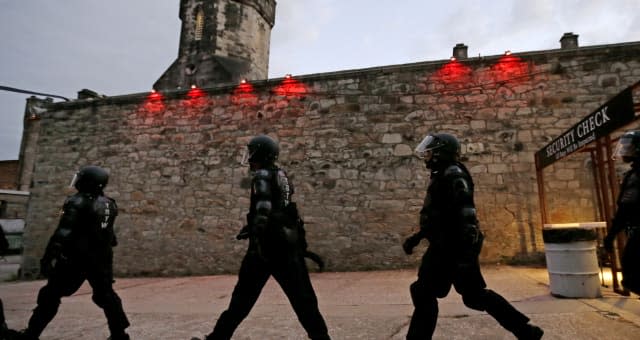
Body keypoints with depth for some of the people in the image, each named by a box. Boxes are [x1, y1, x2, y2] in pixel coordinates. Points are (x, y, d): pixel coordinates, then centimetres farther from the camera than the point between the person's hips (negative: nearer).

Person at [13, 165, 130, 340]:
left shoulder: (77, 202, -13)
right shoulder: (109, 204, 5)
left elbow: (62, 233, -19)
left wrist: (48, 257, -18)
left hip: (76, 258, -5)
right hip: (102, 259, 6)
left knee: (51, 295, 11)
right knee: (106, 295, 13)